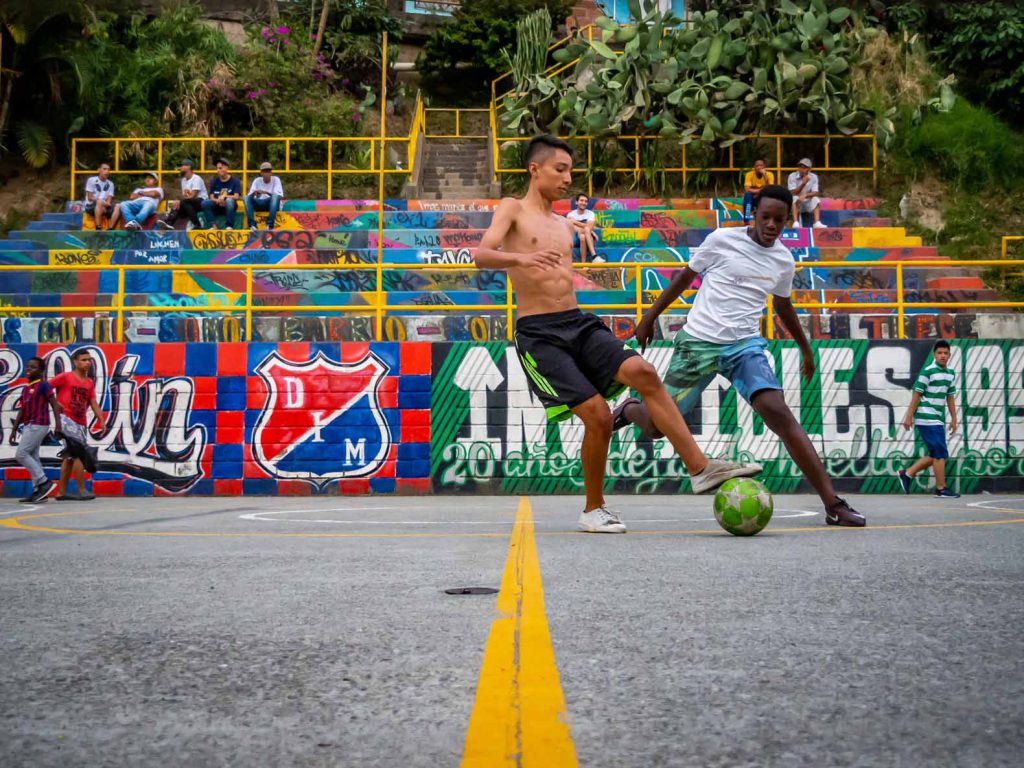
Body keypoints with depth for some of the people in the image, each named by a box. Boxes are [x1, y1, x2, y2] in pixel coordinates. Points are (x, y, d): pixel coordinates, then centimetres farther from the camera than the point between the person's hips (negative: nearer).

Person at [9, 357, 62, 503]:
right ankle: (37, 491, 7)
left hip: (38, 425, -8)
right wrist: (14, 430, 19)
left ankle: (44, 482, -8)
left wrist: (58, 425, -18)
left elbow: (54, 405, -10)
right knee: (32, 457, 6)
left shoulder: (43, 385, -6)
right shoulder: (25, 389, 18)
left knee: (21, 454, -12)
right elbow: (22, 411, 21)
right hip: (28, 426, 8)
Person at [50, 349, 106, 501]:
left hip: (80, 423, 7)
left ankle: (61, 492, 18)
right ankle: (82, 491, -9)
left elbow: (93, 403, 9)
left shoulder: (89, 382, 13)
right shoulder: (65, 377, -6)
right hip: (66, 419, -7)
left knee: (70, 456, 11)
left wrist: (102, 420, -2)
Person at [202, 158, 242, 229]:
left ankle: (229, 226, -30)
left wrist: (224, 196, -26)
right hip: (217, 206, 3)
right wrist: (218, 200, -19)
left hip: (229, 207, -3)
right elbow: (211, 197, 3)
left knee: (229, 200, -37)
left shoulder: (235, 181, -1)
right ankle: (212, 225, -25)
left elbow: (236, 197, -11)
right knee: (205, 203, -25)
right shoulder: (214, 181, 9)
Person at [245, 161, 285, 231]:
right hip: (259, 204, 2)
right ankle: (252, 224, -34)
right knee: (247, 197, -23)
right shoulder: (257, 181, 4)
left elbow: (279, 195, -16)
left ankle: (270, 224, -41)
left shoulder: (276, 180, -2)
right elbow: (250, 195, -5)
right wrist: (254, 193, -29)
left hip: (272, 205, -2)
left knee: (276, 196, -34)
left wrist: (266, 192, -32)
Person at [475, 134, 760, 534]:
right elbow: (482, 255, -16)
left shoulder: (564, 225, 22)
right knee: (597, 414, -17)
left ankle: (700, 468, -18)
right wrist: (522, 258, -35)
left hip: (578, 323, 6)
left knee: (643, 372, -18)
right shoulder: (513, 209, 2)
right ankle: (593, 510, 4)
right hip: (538, 333, -6)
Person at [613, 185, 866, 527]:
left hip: (744, 345, 2)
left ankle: (833, 504, -21)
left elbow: (783, 306, 25)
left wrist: (805, 348, 34)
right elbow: (685, 277, 7)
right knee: (655, 426, -1)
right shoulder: (722, 239, -5)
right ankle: (629, 409, 39)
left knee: (779, 413, -20)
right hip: (699, 341, -2)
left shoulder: (784, 260, 7)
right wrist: (650, 317, 10)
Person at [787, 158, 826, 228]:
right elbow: (793, 193, -16)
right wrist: (803, 183, -29)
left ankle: (817, 222, -34)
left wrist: (805, 195, -33)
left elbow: (815, 193, -13)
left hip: (808, 202, 2)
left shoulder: (814, 177, -4)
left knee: (815, 198, -26)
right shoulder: (792, 176, -9)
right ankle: (796, 223, -41)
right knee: (795, 198, -32)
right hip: (796, 203, -2)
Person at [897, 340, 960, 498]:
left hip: (938, 420, 8)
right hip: (927, 419, -8)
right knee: (940, 454, -7)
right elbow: (917, 394, -10)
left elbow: (950, 397, 18)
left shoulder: (951, 374, 12)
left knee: (934, 455, 11)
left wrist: (953, 418, 15)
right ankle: (941, 488, 0)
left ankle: (907, 474, 18)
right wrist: (909, 417, -11)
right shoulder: (928, 371, -11)